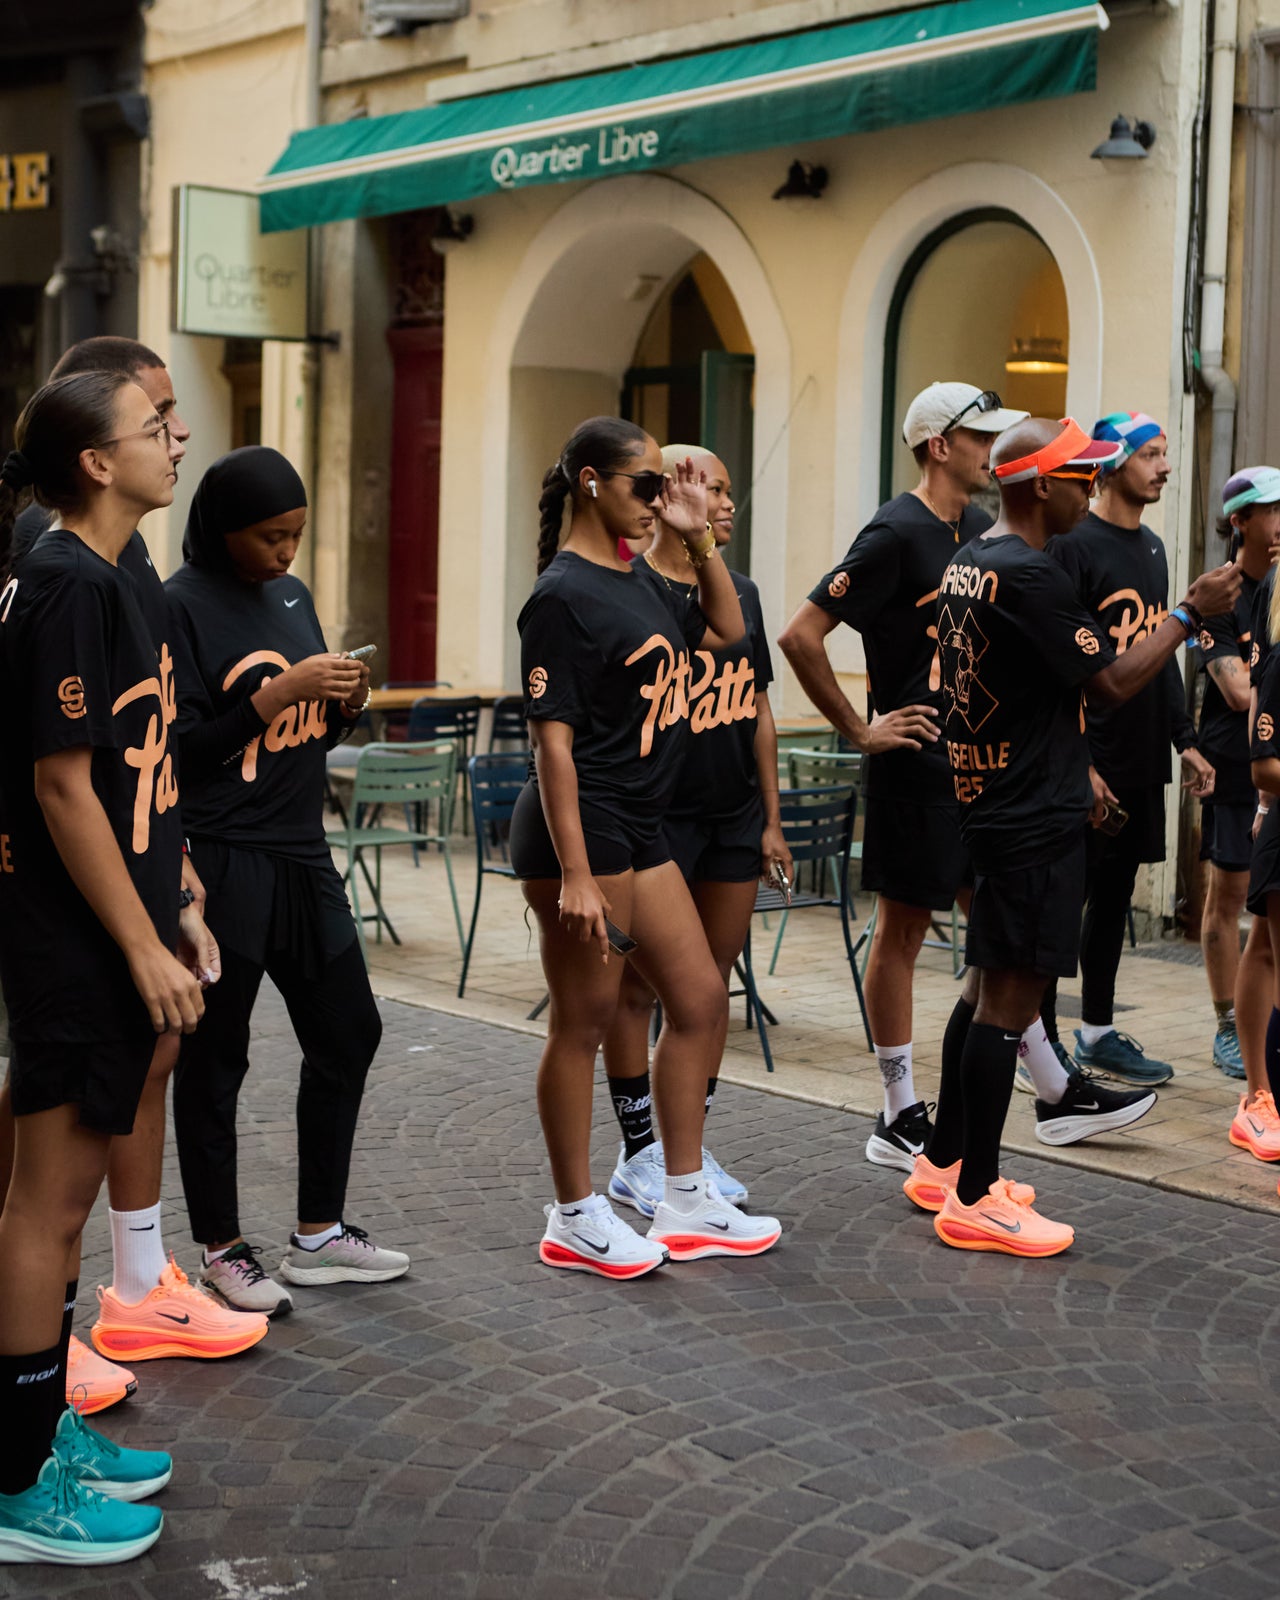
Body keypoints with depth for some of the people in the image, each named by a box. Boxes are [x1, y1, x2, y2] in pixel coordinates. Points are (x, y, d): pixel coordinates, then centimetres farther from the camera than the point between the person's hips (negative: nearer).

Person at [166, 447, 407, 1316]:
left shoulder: (291, 596, 11)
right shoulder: (179, 606, -11)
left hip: (302, 855, 8)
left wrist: (345, 703, -3)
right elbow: (181, 745, -16)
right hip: (222, 861, -8)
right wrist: (279, 691, -21)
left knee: (348, 1031, 12)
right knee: (215, 1057, 3)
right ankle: (222, 1250, 16)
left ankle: (318, 1233, 26)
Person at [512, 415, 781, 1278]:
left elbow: (725, 630, 25)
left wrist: (699, 536, 10)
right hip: (581, 826, -10)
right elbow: (553, 739, -19)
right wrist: (574, 875, -23)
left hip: (640, 828, 10)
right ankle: (576, 1219, 14)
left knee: (702, 1000, 13)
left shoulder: (635, 582, 12)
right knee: (585, 1019, 1)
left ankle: (688, 1204, 24)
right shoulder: (564, 595, -15)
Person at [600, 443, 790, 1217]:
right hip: (655, 816, -6)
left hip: (734, 818, 6)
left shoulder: (741, 591, 11)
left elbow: (757, 711, 15)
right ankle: (639, 1156, 12)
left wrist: (771, 819, 13)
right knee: (638, 985, 2)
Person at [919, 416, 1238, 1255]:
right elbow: (1114, 681, -15)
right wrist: (1191, 613, -5)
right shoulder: (1031, 575, -19)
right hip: (1036, 817, -10)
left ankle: (946, 1161, 27)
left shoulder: (966, 564, 11)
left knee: (988, 985, 18)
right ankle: (973, 1201, 1)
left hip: (989, 800, 10)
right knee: (1011, 994, -5)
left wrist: (1074, 770, 25)